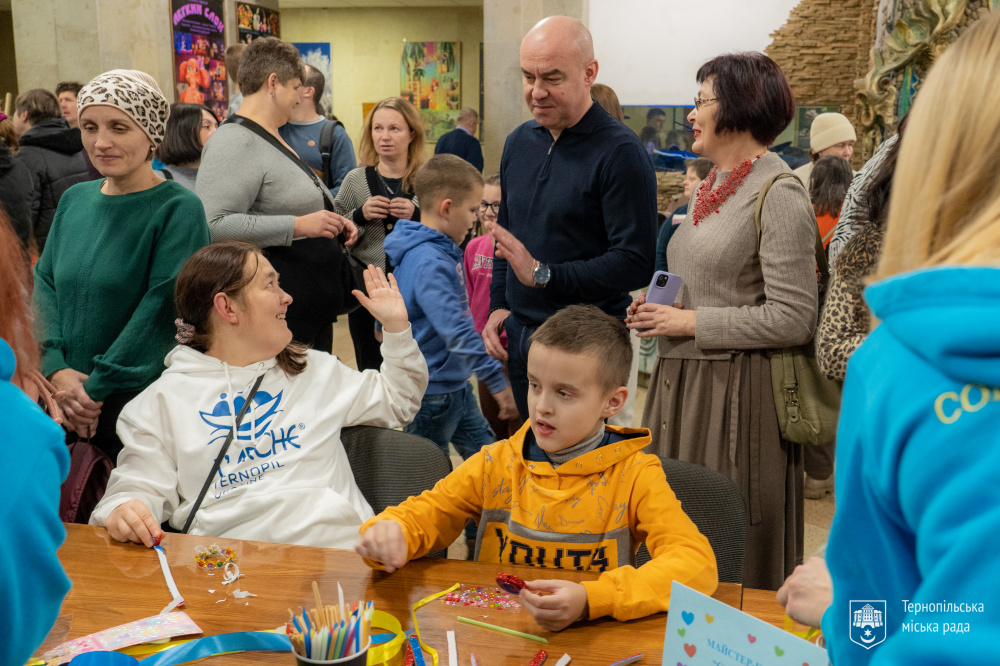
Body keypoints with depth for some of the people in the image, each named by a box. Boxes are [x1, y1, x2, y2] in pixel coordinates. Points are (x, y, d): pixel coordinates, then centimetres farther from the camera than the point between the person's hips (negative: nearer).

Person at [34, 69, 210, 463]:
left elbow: (161, 309, -16)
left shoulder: (179, 209, -11)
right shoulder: (74, 200, 8)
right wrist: (56, 369, -8)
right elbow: (45, 283, 7)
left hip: (144, 398, -5)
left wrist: (96, 388, -16)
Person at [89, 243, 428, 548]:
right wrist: (122, 512, -12)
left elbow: (397, 402, 36)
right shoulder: (163, 400, 15)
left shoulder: (316, 370, 25)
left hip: (337, 545, 1)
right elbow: (139, 485, 11)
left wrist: (397, 327, 30)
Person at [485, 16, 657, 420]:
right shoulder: (519, 142, 10)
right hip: (520, 337, 7)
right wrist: (499, 306, 10)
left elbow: (635, 263, -20)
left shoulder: (620, 152, -14)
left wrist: (542, 275, -23)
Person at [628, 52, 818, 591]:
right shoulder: (711, 186, 14)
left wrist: (691, 323, -14)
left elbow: (792, 319, -18)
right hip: (681, 381, 8)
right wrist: (660, 311, 7)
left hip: (736, 392, -8)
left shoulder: (779, 194, -13)